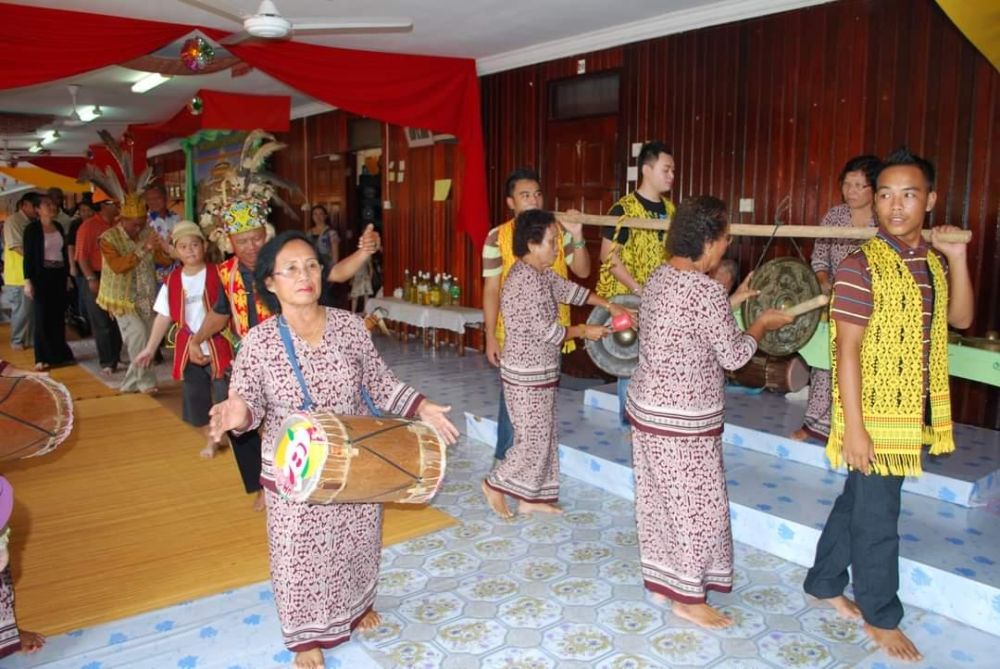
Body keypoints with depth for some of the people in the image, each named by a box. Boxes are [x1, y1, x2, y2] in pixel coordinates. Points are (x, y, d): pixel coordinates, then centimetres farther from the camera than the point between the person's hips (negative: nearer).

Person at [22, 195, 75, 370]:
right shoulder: (32, 229, -6)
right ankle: (42, 357, 5)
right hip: (42, 276, -5)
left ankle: (59, 354, 16)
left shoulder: (59, 227, 10)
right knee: (43, 316, -1)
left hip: (59, 275, 5)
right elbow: (28, 256, -8)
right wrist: (27, 280, -14)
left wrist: (67, 275, 13)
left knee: (59, 315, 7)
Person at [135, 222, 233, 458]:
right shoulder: (172, 281, 1)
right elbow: (164, 317, 6)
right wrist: (150, 349, 5)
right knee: (196, 398, 13)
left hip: (218, 347, -4)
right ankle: (211, 439, 33)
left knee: (226, 396, 0)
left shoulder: (217, 274, -8)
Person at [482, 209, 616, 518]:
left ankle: (532, 497, 25)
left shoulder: (540, 272, 7)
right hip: (528, 376, -10)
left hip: (538, 371, 10)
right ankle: (495, 484, 17)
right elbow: (548, 331, -23)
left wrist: (610, 305, 12)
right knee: (534, 439, 0)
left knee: (543, 437, 16)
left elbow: (569, 290, 18)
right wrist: (583, 330, -9)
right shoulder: (527, 279, -23)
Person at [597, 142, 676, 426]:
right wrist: (638, 289, -18)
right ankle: (630, 423, 15)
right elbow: (608, 256, -15)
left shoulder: (669, 207, 8)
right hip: (629, 299, -6)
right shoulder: (624, 209, -13)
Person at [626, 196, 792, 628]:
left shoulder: (659, 277, 3)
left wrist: (727, 303, 18)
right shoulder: (706, 291, -22)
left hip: (647, 407, 9)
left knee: (658, 499, 19)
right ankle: (688, 597, 21)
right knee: (696, 507, 7)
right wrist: (762, 325, 3)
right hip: (683, 421, -9)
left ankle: (659, 579, 34)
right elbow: (733, 355, -13)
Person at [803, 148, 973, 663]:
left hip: (913, 413, 7)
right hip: (875, 415, -7)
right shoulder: (861, 266, -17)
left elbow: (960, 318, 12)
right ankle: (880, 616, 25)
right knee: (877, 517, 6)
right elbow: (847, 349, -18)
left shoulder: (931, 261, 6)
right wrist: (853, 426, -19)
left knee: (858, 502, 19)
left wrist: (957, 257, 0)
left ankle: (824, 583, 37)